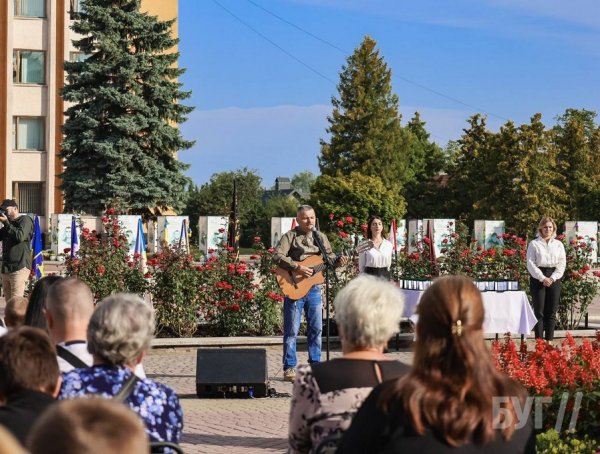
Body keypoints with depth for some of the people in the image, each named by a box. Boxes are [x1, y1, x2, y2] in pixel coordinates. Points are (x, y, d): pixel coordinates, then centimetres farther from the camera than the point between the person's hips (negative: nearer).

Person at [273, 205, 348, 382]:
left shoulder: (320, 237, 12)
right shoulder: (290, 236, -6)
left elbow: (329, 256, 12)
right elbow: (277, 256, -17)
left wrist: (338, 261, -11)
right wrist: (297, 267, -25)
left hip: (314, 288, 5)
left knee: (316, 328, 9)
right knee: (292, 330, -2)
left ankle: (315, 364, 18)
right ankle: (289, 368, 3)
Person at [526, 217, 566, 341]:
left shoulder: (558, 244, 11)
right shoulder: (534, 244, 2)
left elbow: (562, 264, 7)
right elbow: (530, 263, -4)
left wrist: (552, 278, -8)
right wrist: (542, 278, -14)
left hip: (554, 279, 3)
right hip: (538, 278, -3)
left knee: (551, 312, 2)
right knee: (539, 311, -5)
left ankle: (549, 341, 5)